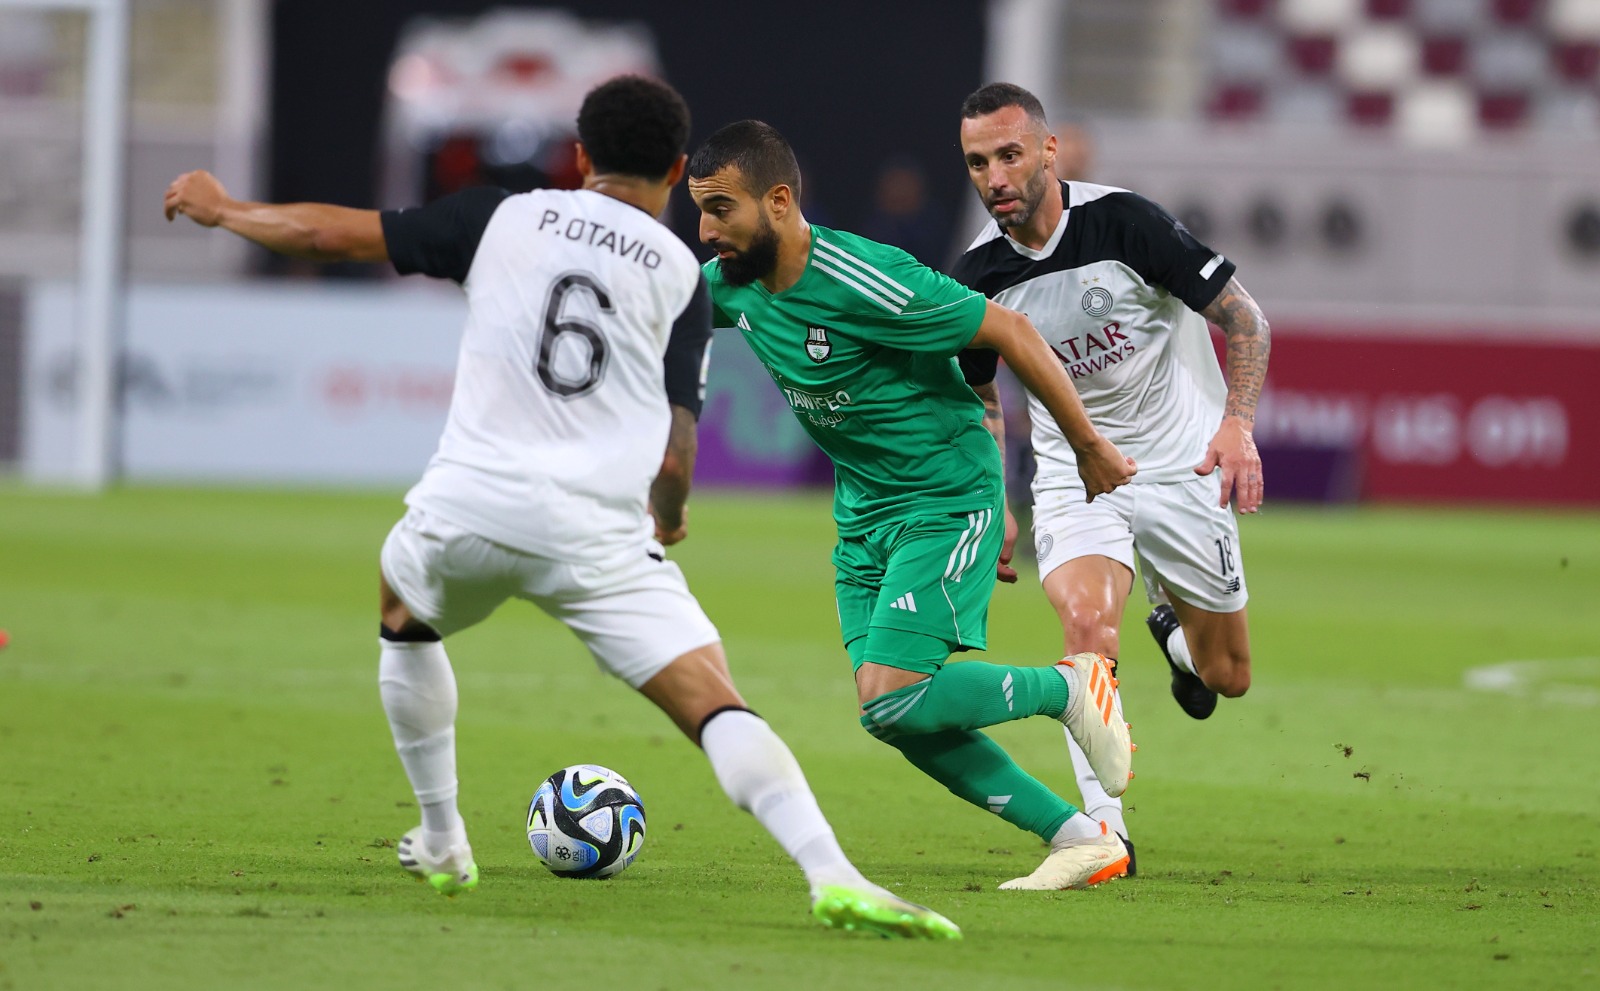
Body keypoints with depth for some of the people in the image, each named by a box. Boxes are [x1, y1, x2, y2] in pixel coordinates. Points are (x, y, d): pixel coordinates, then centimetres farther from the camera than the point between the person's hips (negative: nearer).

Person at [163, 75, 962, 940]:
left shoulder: (505, 218, 11)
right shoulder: (681, 275, 9)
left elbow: (334, 233, 12)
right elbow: (675, 455, 4)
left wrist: (223, 210, 30)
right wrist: (669, 517, 27)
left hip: (468, 504, 2)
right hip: (598, 534, -2)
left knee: (403, 623, 35)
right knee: (715, 706, -8)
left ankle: (441, 844, 38)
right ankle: (832, 876, -28)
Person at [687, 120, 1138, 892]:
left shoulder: (865, 285, -27)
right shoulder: (729, 282, -4)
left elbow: (1009, 333, -18)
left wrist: (1089, 447, -10)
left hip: (946, 501, -8)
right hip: (862, 510, 8)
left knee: (890, 700, -20)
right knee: (904, 719, -1)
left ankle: (1068, 689, 4)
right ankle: (1081, 840, 10)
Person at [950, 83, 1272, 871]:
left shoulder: (1123, 222, -18)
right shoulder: (976, 277, -8)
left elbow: (1243, 318, -13)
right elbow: (979, 397, 12)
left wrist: (1237, 425, -26)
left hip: (1181, 466, -1)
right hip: (1071, 474, 1)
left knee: (1227, 678, 9)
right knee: (1086, 627, -27)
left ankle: (1175, 632, 46)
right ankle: (1105, 830, -21)